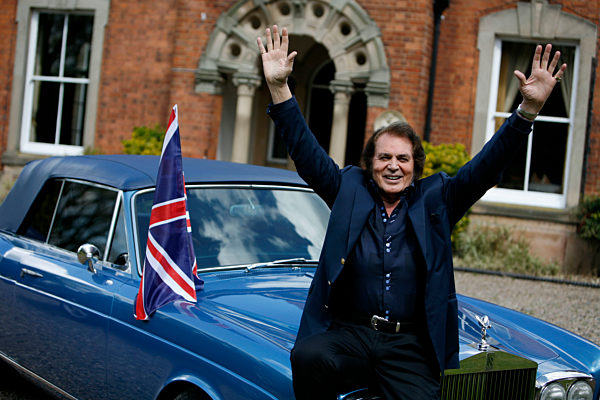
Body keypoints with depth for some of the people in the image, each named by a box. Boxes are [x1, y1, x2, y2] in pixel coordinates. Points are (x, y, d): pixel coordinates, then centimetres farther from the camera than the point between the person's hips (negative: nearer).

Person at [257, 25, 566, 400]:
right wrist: (279, 87, -6)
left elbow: (487, 166, 2)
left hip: (410, 350, 1)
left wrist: (529, 109, -9)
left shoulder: (434, 200, 10)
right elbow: (306, 152, 5)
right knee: (308, 357, -32)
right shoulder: (349, 191, 11)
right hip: (348, 336, 0)